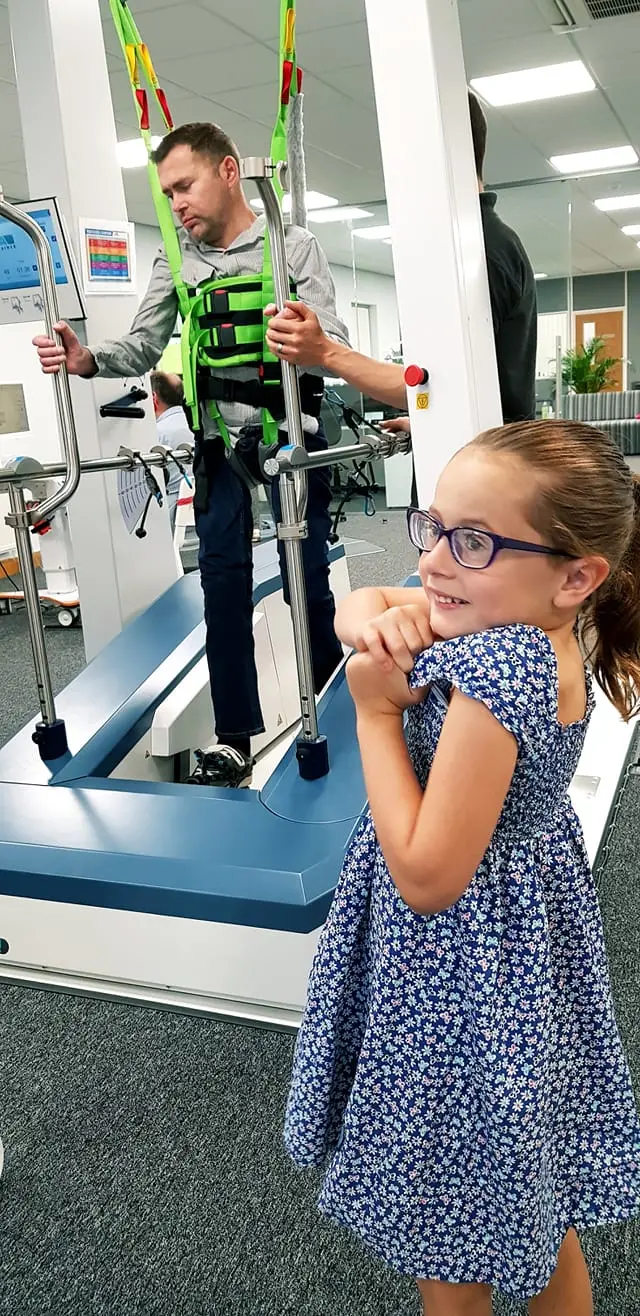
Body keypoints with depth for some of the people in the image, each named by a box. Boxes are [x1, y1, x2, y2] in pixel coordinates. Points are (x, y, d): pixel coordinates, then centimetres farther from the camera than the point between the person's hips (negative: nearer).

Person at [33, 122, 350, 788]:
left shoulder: (294, 246, -2)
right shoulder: (174, 261, 8)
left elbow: (334, 347, -10)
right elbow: (142, 347, 4)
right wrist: (88, 359, -17)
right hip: (219, 438, 3)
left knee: (305, 580, 0)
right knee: (223, 582, -1)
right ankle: (236, 739, 7)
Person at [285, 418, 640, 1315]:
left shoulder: (500, 666, -32)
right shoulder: (526, 624, -5)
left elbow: (427, 876, -28)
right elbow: (353, 605, 7)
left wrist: (378, 711, -23)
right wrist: (383, 619, -16)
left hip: (464, 965, -9)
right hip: (522, 937, 9)